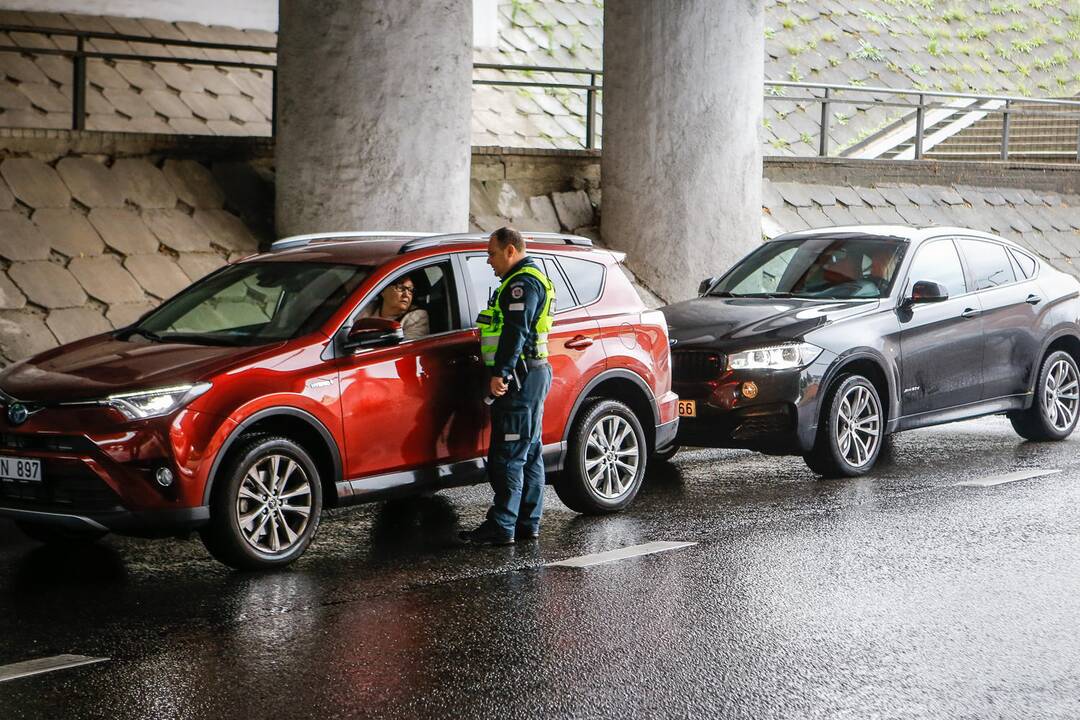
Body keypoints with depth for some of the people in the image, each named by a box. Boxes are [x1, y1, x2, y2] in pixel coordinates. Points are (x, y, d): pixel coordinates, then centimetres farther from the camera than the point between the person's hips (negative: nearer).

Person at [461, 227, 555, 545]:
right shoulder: (531, 279, 22)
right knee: (529, 453, 12)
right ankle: (527, 523, 16)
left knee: (508, 454, -10)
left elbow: (516, 331, -22)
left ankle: (502, 527, -11)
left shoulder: (523, 283, -12)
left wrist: (500, 373, -26)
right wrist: (504, 373, 23)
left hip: (521, 377, -11)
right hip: (532, 375, 11)